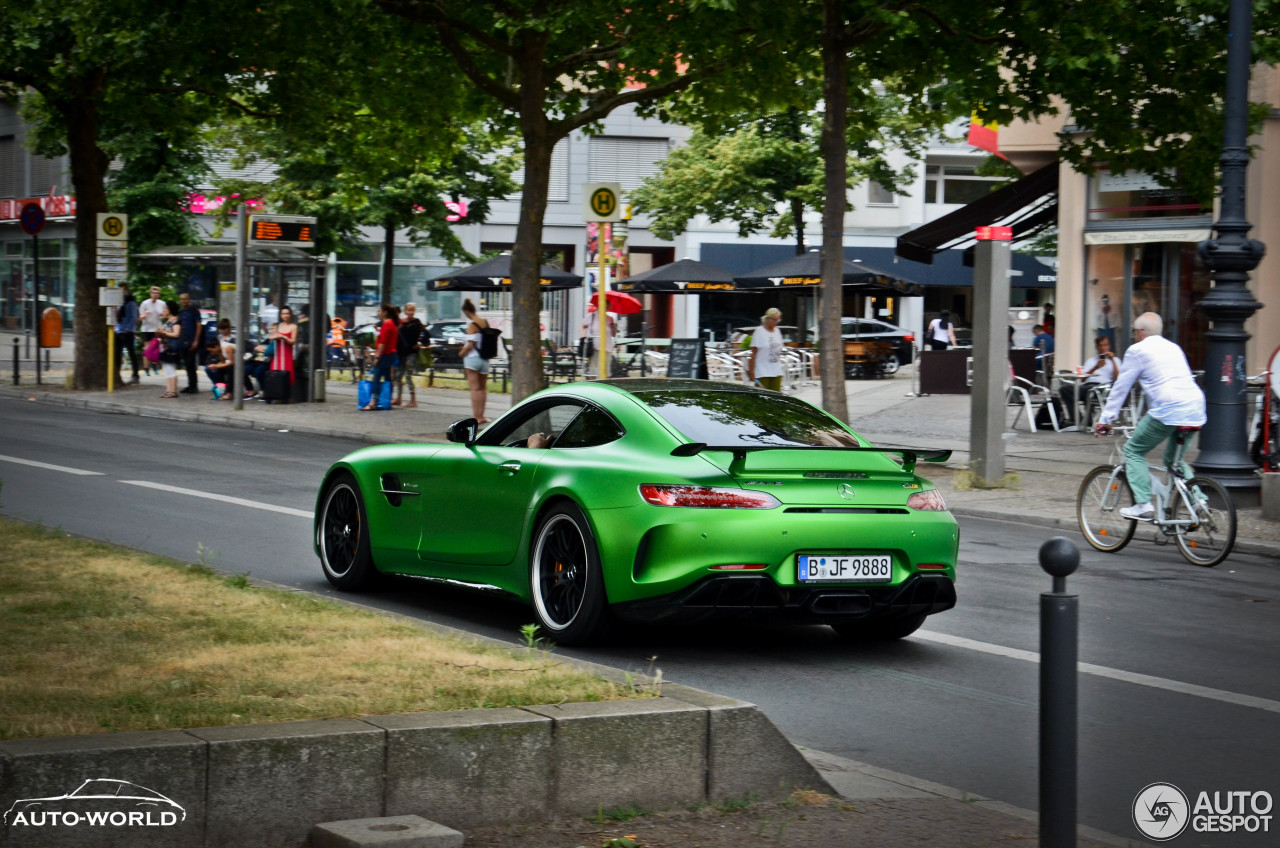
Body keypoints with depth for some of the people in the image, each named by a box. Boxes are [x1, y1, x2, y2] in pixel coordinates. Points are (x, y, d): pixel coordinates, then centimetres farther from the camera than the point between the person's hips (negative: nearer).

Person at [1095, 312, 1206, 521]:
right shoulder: (1173, 348, 27)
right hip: (1196, 408, 7)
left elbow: (1120, 387, 7)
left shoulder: (1137, 350, 6)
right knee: (1174, 458, 24)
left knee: (1133, 451, 7)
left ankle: (1143, 504, -5)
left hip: (1169, 410, -7)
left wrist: (1105, 419, 14)